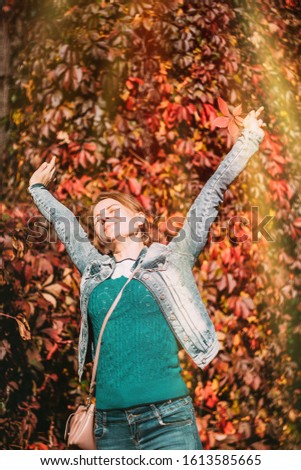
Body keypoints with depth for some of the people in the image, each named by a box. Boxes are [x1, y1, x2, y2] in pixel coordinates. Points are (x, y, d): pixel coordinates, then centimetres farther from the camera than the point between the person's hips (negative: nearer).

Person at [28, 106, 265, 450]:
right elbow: (65, 225, 31)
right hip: (109, 425, 4)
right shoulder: (94, 270, 15)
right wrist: (38, 188, 46)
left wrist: (248, 140, 17)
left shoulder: (171, 258, 6)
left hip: (167, 420, -3)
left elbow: (212, 193, 11)